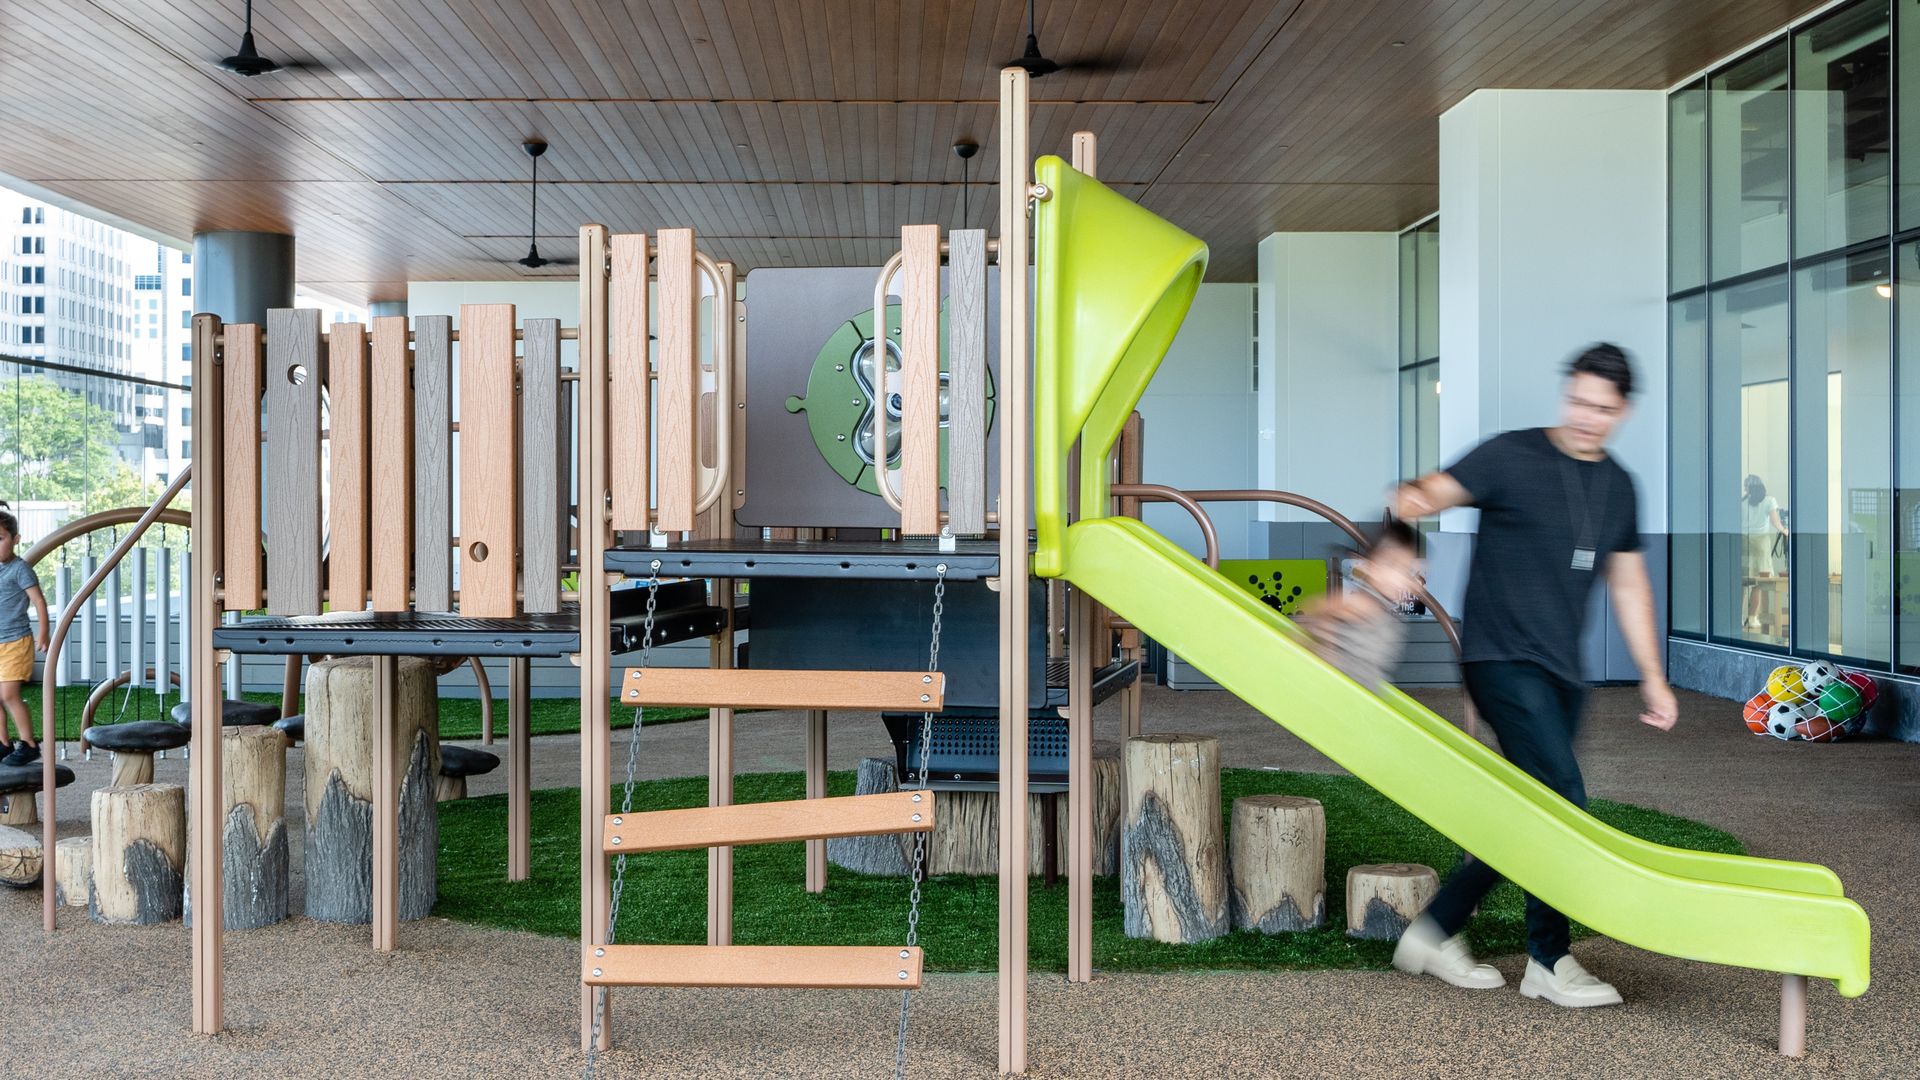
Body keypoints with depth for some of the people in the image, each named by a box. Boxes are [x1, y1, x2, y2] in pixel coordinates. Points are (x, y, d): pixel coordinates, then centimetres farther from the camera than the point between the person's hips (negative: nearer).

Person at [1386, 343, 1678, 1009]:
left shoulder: (1618, 487, 13)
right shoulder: (1512, 457, -7)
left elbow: (1628, 584, 19)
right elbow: (1435, 492, -16)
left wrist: (1652, 677, 17)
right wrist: (1413, 499, -42)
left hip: (1561, 673, 8)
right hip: (1503, 661, -7)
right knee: (1565, 807, -13)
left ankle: (1435, 933, 21)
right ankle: (1549, 962, 4)